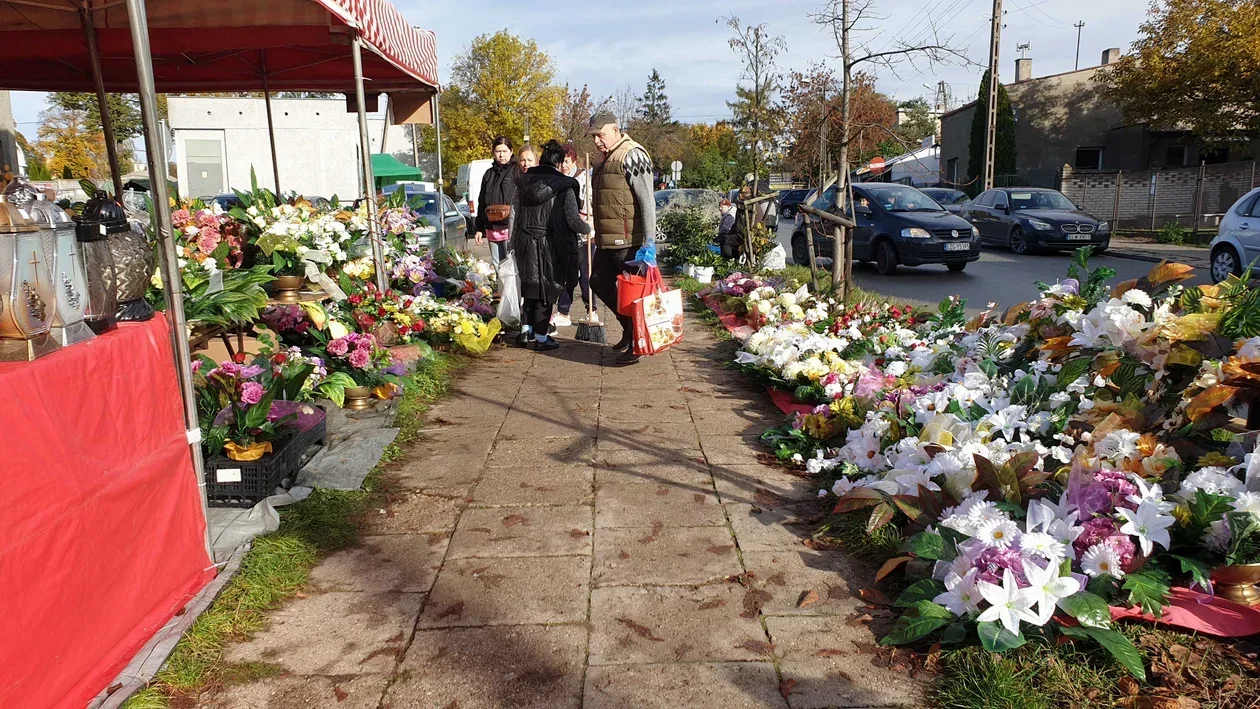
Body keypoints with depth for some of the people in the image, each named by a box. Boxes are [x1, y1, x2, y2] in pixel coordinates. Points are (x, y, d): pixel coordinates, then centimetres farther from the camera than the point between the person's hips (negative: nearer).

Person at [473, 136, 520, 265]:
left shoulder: (517, 171, 0)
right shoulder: (489, 174, 18)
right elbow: (481, 203, 21)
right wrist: (479, 229, 18)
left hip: (511, 228, -6)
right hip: (492, 229, 6)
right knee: (496, 266, 9)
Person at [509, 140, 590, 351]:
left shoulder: (523, 182, 5)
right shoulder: (564, 186, -10)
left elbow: (515, 209, 9)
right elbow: (573, 220, -12)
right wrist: (587, 228, 8)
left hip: (525, 243, 5)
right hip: (551, 245, -5)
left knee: (531, 286, 19)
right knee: (547, 289, 5)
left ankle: (526, 331, 20)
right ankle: (541, 337, 9)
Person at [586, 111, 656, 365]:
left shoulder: (632, 155, -12)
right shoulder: (607, 159, 17)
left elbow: (647, 199, -18)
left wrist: (649, 240, -22)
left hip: (628, 241, -10)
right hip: (607, 240, 10)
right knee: (599, 282, 16)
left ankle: (635, 344, 9)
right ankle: (628, 327, 30)